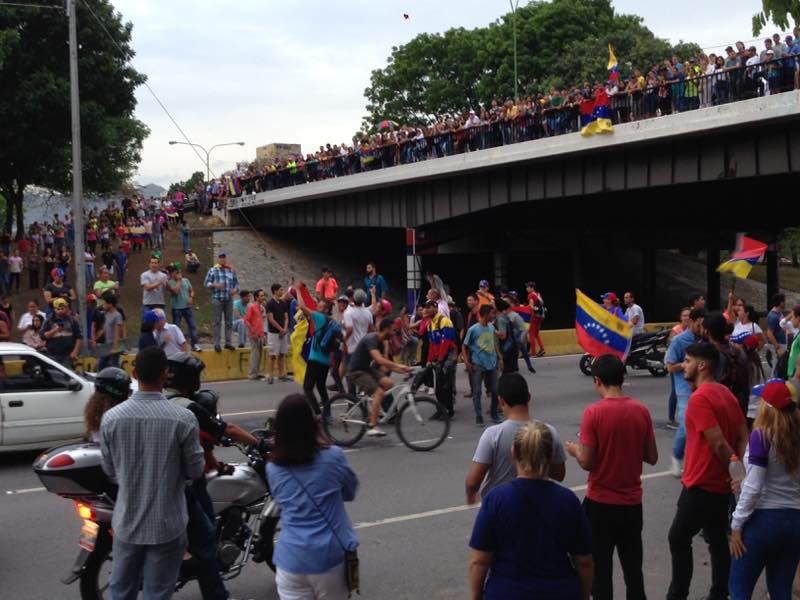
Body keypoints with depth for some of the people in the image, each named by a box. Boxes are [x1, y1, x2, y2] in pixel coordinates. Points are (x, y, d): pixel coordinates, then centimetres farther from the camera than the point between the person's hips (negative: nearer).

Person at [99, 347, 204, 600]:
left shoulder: (111, 418, -10)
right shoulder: (183, 418, -17)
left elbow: (110, 470, 1)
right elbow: (195, 470, -7)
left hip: (127, 521, 3)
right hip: (167, 523, -2)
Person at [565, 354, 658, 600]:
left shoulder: (593, 412, -17)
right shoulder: (641, 410, -4)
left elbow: (587, 463, -16)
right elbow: (652, 458, 2)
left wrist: (574, 449, 4)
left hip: (600, 502, -4)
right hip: (632, 501, 4)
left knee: (600, 568, 9)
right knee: (633, 566, 17)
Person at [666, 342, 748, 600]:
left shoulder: (699, 398, -21)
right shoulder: (725, 393, 8)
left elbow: (719, 444, -25)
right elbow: (743, 437, 7)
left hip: (701, 486, -9)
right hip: (720, 484, 9)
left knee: (679, 539, 6)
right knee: (718, 541, 15)